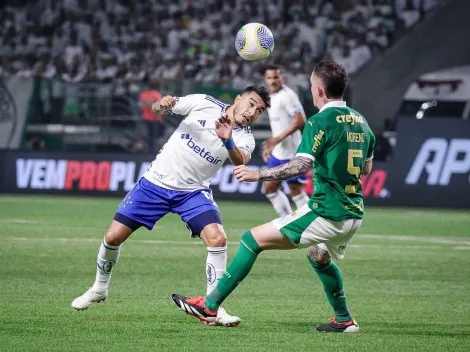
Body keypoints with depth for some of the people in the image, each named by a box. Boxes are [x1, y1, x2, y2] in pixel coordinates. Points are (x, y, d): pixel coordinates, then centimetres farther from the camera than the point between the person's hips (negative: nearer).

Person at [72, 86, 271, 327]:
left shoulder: (244, 138, -8)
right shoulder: (204, 103, -8)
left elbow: (241, 162, -30)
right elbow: (158, 107, 1)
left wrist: (227, 141, -50)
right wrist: (161, 104, -24)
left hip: (193, 192, 0)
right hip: (155, 183, 0)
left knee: (217, 239, -23)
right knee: (113, 237, -2)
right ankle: (99, 288, 26)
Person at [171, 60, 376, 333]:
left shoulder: (321, 122, -12)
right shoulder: (361, 121, 12)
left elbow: (301, 166, -23)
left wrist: (258, 175, -20)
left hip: (327, 212, -8)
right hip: (354, 213, 8)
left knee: (254, 239, -2)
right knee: (319, 256, 37)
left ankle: (210, 306, -3)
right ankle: (344, 320, 36)